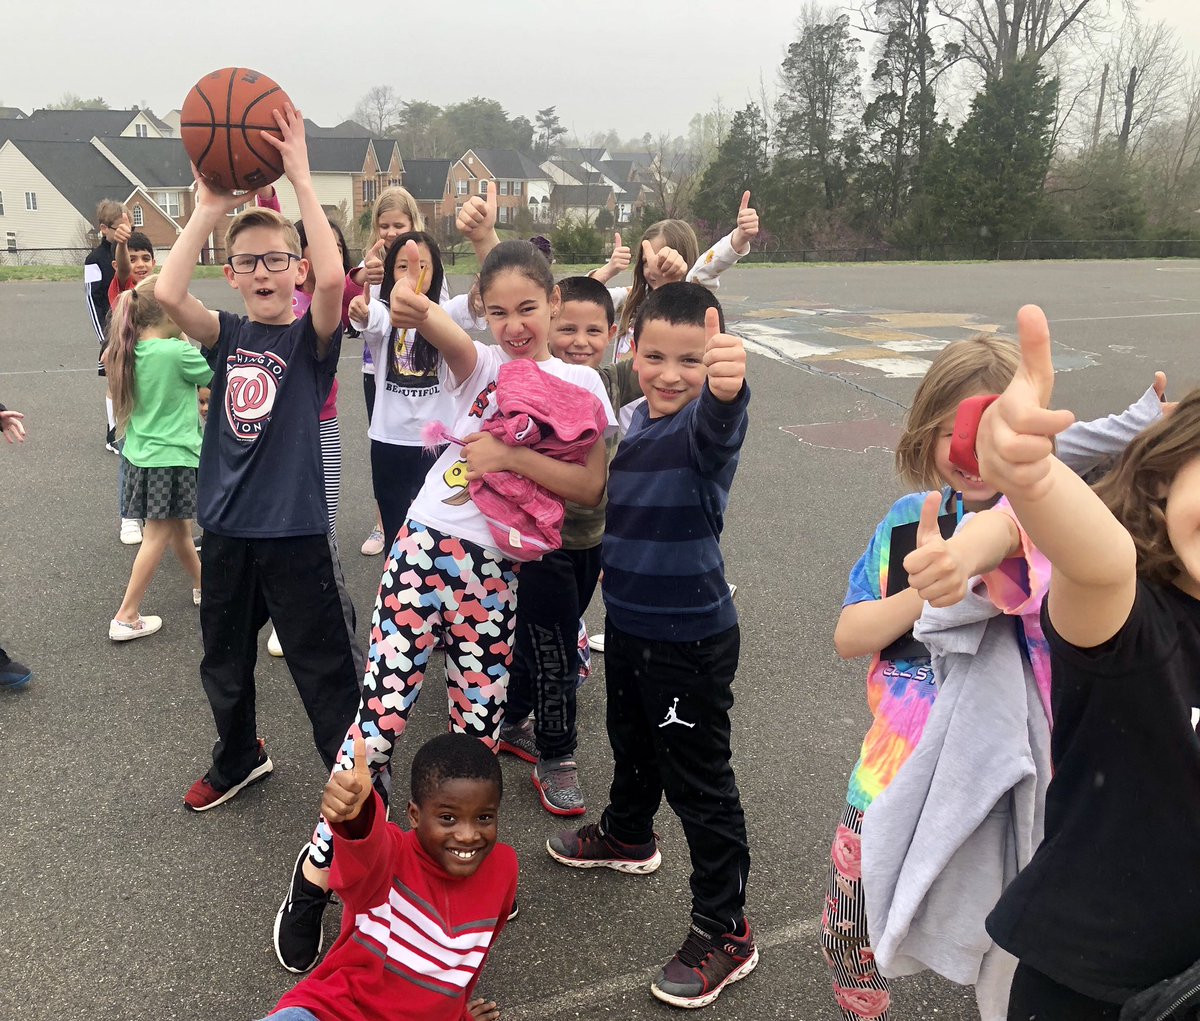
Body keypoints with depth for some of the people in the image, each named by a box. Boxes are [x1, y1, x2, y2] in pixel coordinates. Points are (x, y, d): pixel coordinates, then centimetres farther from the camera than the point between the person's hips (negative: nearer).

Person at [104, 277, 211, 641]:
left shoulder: (130, 351, 2)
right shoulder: (177, 352, -20)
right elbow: (219, 376, -5)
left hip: (142, 453, 8)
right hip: (171, 457, -8)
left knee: (177, 527, 22)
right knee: (157, 536, 1)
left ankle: (202, 585, 41)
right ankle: (126, 618, 5)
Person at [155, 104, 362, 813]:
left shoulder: (311, 336, -6)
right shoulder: (227, 335, 4)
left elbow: (333, 278, -27)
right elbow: (167, 293, -15)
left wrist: (300, 178, -25)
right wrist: (209, 209, -16)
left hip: (296, 530, -5)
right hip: (227, 527, 5)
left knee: (327, 669, 2)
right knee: (225, 661, 23)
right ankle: (239, 760, 47)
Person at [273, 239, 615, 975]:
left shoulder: (581, 385, 5)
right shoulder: (479, 364, 2)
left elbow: (590, 487, -8)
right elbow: (442, 330, -24)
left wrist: (507, 455, -17)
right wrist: (415, 307, -47)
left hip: (498, 573, 2)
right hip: (427, 548, -1)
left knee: (477, 734, 8)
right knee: (383, 719, -3)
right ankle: (316, 874, 16)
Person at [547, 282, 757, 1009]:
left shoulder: (704, 425, -22)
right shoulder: (639, 417, 2)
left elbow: (717, 424, -49)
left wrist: (728, 388, -68)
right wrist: (614, 556, 9)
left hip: (692, 639, -8)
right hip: (628, 622, 8)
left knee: (699, 781, 3)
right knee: (631, 740, 28)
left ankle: (726, 932, 20)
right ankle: (627, 836, 55)